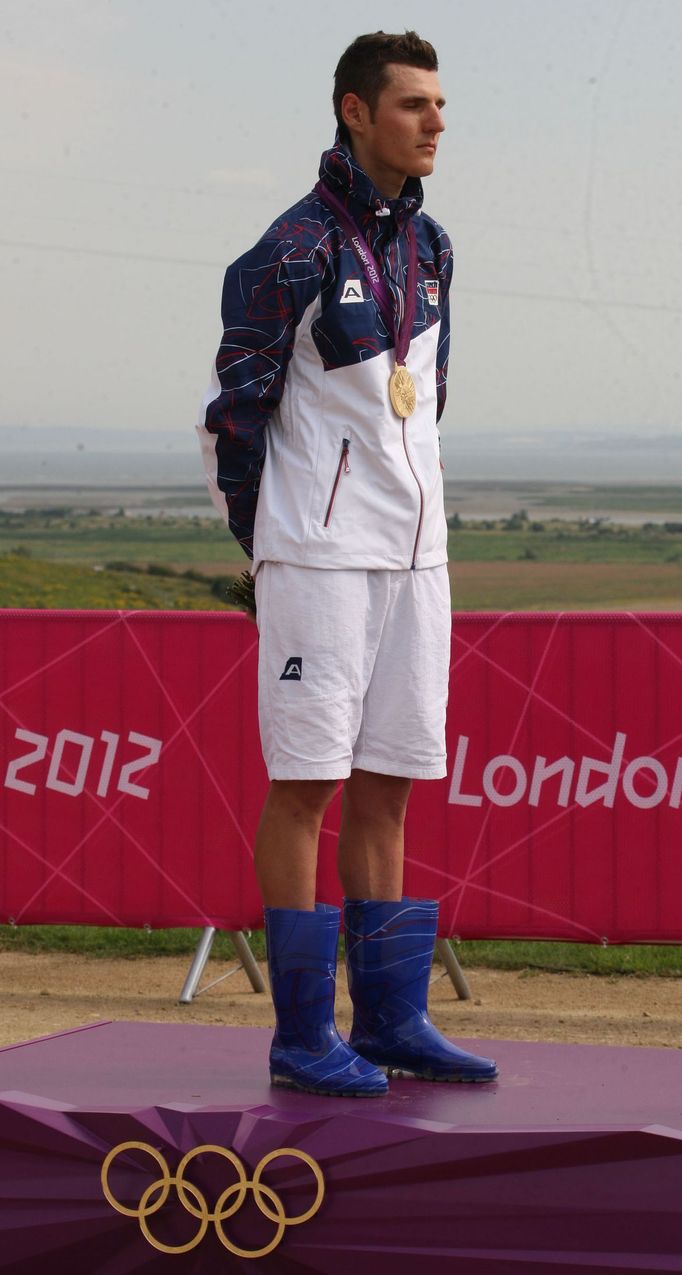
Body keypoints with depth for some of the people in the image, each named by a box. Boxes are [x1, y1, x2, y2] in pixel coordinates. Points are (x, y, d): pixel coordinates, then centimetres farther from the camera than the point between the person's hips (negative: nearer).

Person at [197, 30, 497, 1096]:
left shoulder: (428, 248, 12)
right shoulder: (298, 247, -10)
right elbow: (233, 408, -7)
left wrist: (407, 516, 16)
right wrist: (265, 550, 0)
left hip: (411, 558, 7)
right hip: (317, 558, -7)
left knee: (384, 787, 9)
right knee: (306, 780, -4)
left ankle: (391, 1020, 14)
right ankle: (303, 1037, -1)